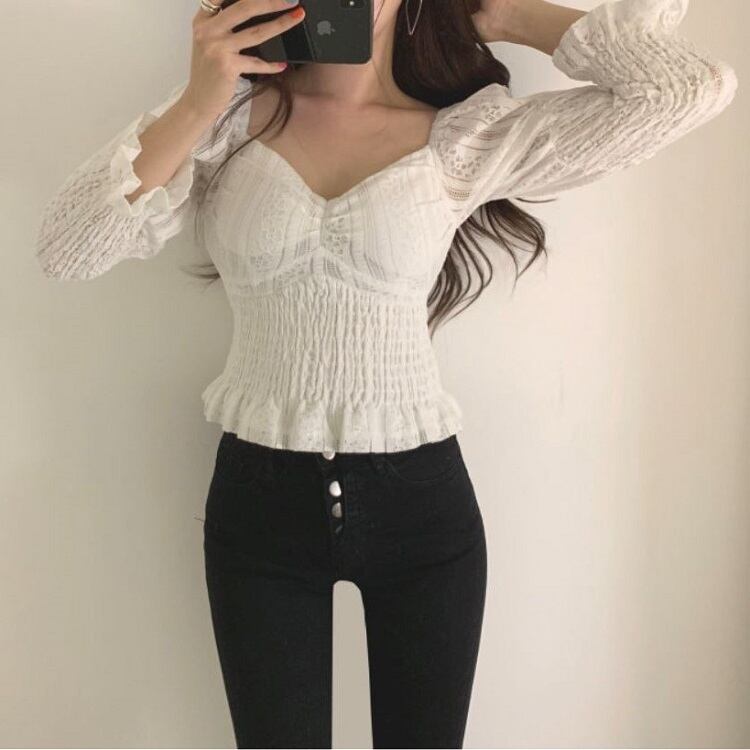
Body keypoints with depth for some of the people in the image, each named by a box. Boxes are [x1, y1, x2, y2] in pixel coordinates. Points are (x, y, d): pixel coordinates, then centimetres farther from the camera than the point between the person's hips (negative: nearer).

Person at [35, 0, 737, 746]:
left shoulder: (471, 135, -4)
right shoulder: (227, 112, 0)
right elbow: (66, 250, -7)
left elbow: (696, 85, -9)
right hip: (259, 499, 1)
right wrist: (195, 106, -16)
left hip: (420, 497, 0)